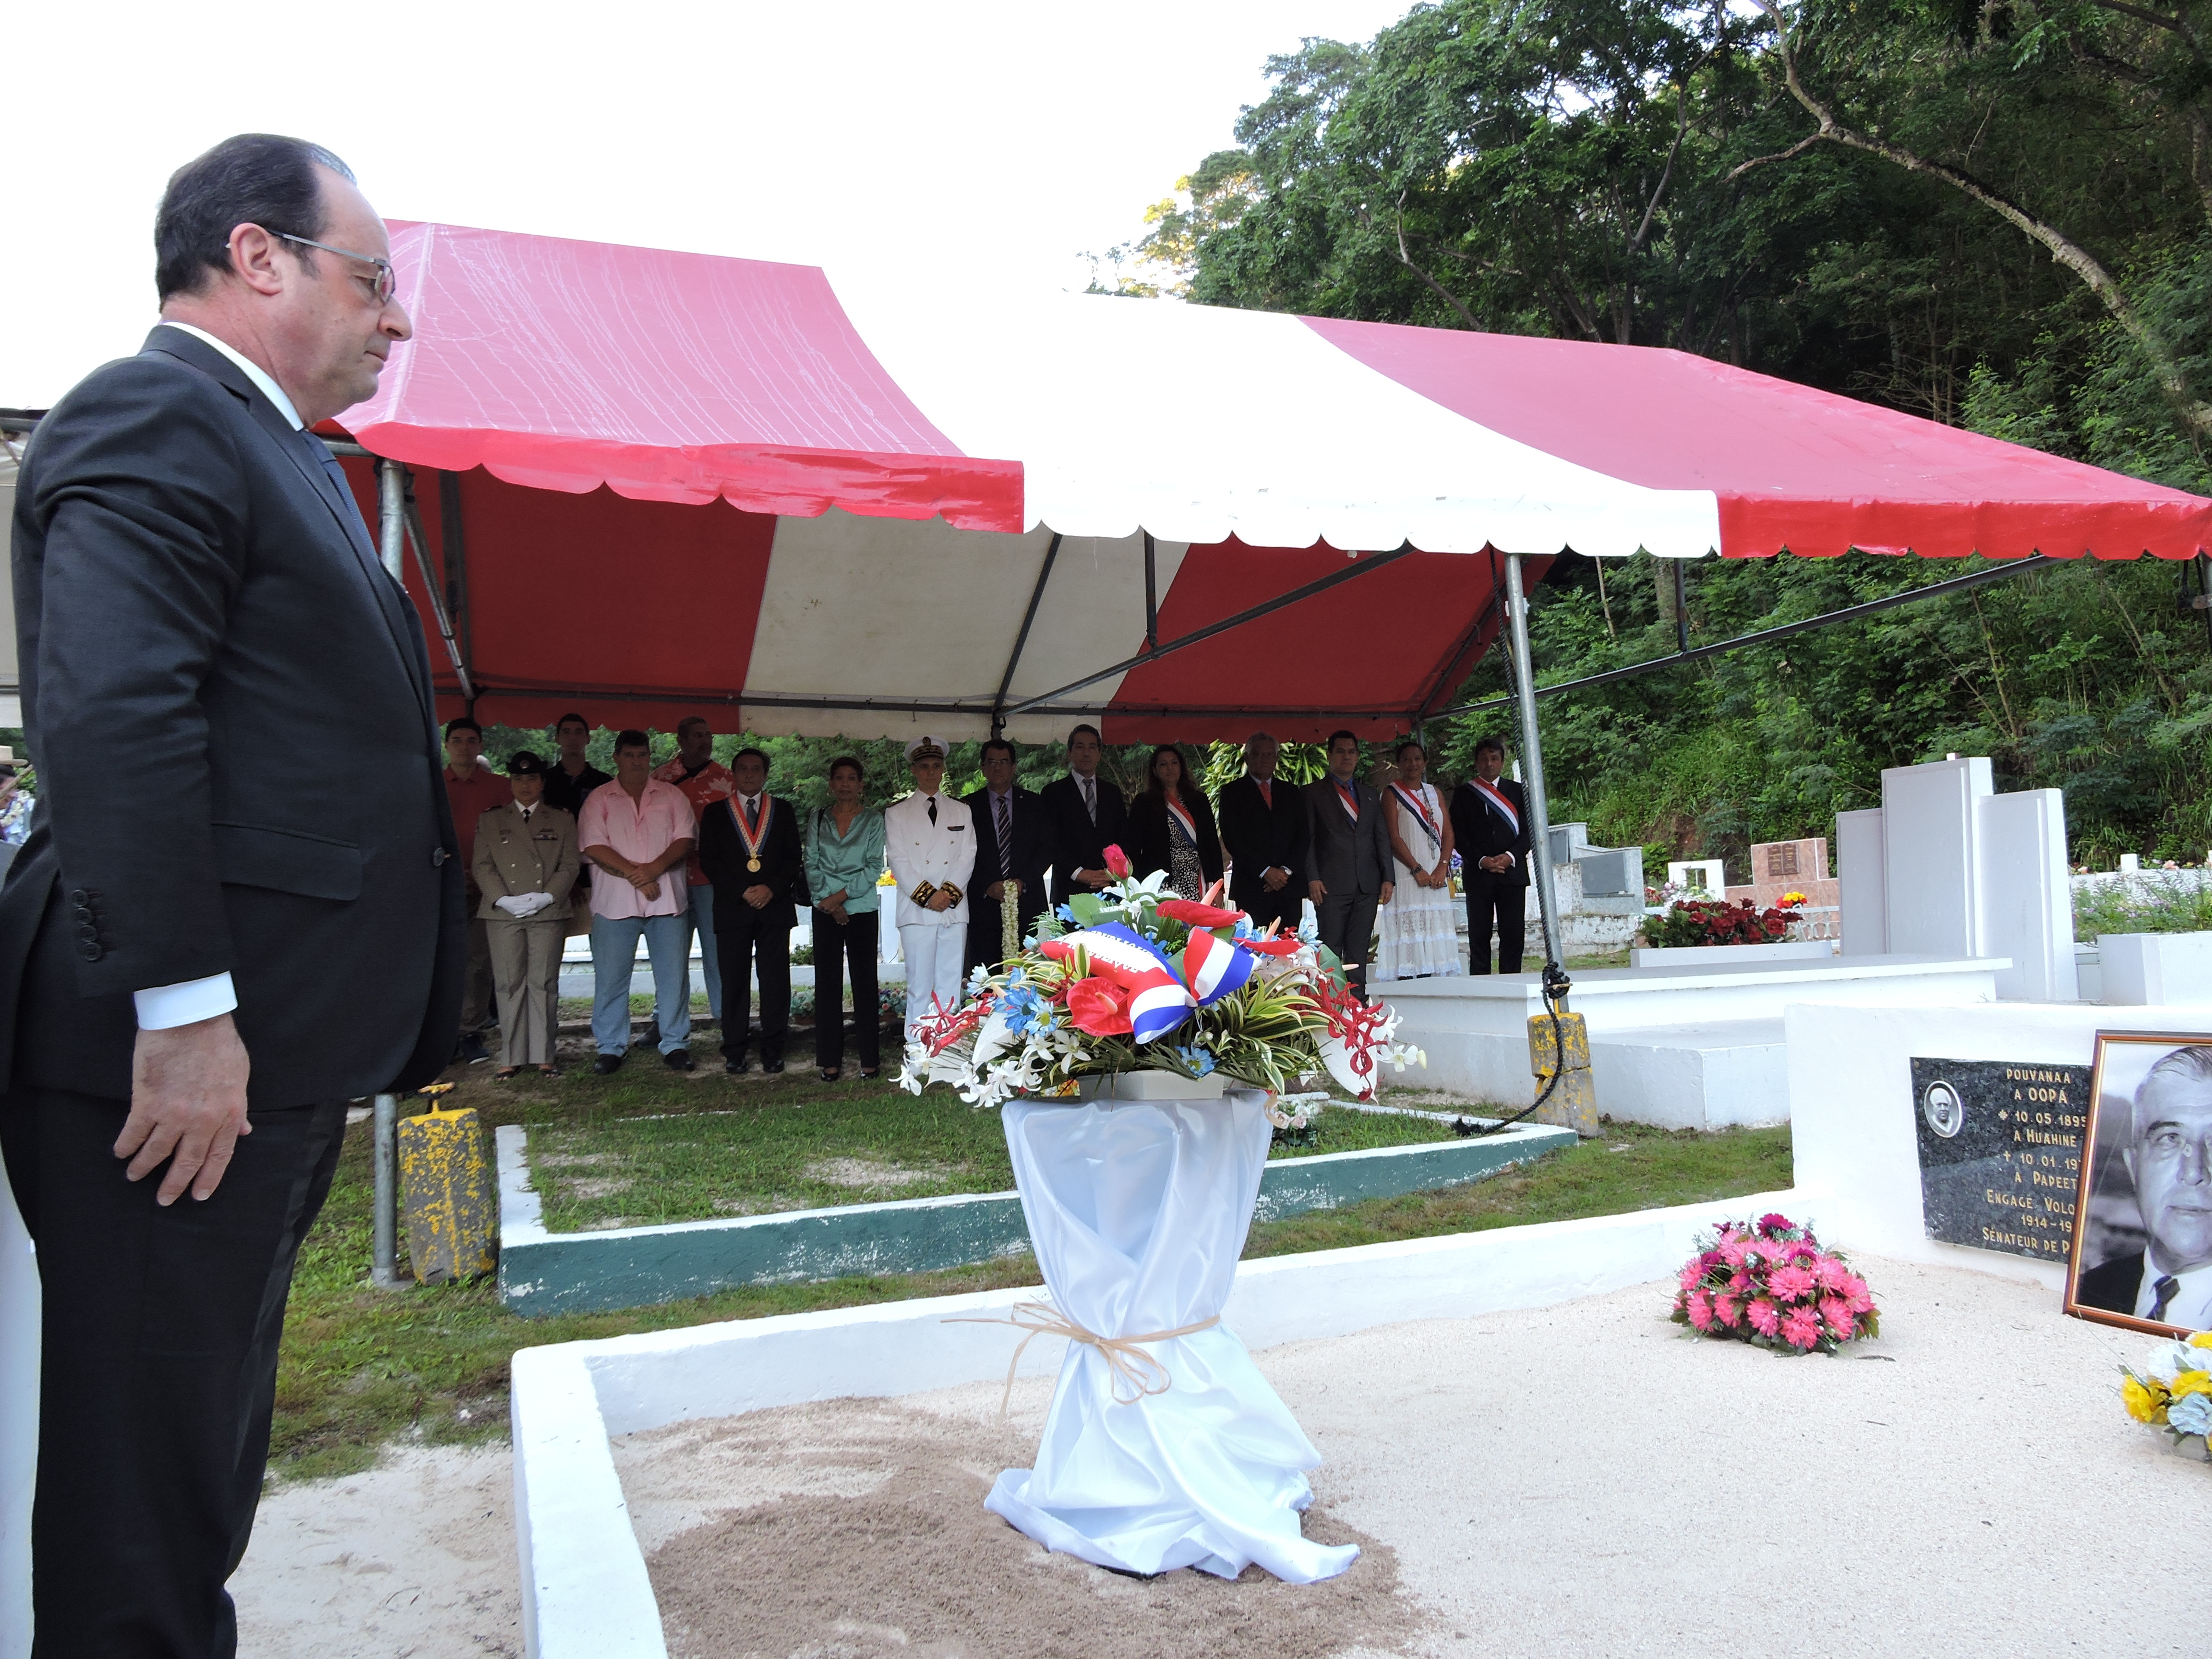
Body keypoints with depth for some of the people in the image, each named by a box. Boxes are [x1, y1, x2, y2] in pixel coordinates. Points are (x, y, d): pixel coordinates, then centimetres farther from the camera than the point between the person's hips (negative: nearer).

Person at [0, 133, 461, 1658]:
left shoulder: (270, 446, 20)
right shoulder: (153, 418, -11)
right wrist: (184, 1011, -24)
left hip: (276, 1043, 10)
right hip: (191, 1051, -10)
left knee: (209, 1430, 21)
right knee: (149, 1442, 3)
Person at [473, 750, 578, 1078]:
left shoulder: (561, 821, 14)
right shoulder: (490, 821, 15)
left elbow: (569, 866, 6)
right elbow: (483, 866, 7)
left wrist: (547, 896, -9)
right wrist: (503, 899, -8)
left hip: (548, 913, 0)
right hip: (503, 914, 0)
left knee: (544, 984, -1)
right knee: (509, 984, 0)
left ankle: (544, 1055, 4)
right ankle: (511, 1057, 5)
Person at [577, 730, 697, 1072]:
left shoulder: (671, 796, 10)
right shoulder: (600, 799, 6)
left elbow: (686, 839, 0)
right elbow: (593, 846, -5)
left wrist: (654, 868, -15)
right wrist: (634, 874, -14)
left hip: (667, 900, 1)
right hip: (615, 902, -1)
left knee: (673, 975, 3)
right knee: (610, 977, 2)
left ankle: (675, 1043, 12)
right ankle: (611, 1047, 13)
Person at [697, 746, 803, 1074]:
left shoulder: (783, 811, 14)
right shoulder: (715, 813, 11)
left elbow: (794, 857, 8)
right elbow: (709, 860, 3)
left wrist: (772, 889, -8)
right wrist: (742, 892, -9)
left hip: (775, 906, 1)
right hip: (732, 908, -1)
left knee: (775, 979, 0)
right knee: (734, 980, 0)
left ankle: (773, 1048, 7)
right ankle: (734, 1050, 6)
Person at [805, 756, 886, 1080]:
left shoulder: (873, 820, 3)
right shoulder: (818, 818, 9)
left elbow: (874, 867, -3)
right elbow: (811, 864, 5)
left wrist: (841, 895, -11)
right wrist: (827, 900, -7)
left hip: (862, 908, -2)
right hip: (825, 910, 2)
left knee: (865, 980, -2)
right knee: (827, 981, 1)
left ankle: (870, 1056, 4)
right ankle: (830, 1058, 6)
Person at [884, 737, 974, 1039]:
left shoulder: (961, 811, 16)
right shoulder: (897, 812, 9)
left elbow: (968, 856, 8)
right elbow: (898, 861, 1)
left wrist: (950, 892, -7)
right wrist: (927, 894, -10)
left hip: (954, 909, 2)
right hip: (917, 911, -2)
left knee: (950, 988, 1)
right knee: (920, 988, -5)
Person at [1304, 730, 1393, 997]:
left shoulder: (1370, 795, 20)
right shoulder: (1313, 792, 6)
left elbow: (1382, 839, 17)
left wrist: (1387, 878, 7)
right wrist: (1312, 878, -10)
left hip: (1367, 885, 4)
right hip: (1332, 884, -4)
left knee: (1359, 950, 3)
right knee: (1330, 951, -6)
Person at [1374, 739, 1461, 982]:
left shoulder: (1435, 793, 16)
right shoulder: (1392, 794, 1)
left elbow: (1448, 833, 10)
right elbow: (1394, 837, -7)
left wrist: (1442, 867, -6)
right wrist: (1417, 870, -14)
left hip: (1436, 876, 5)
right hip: (1406, 875, -5)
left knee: (1431, 934, 2)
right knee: (1407, 929, -9)